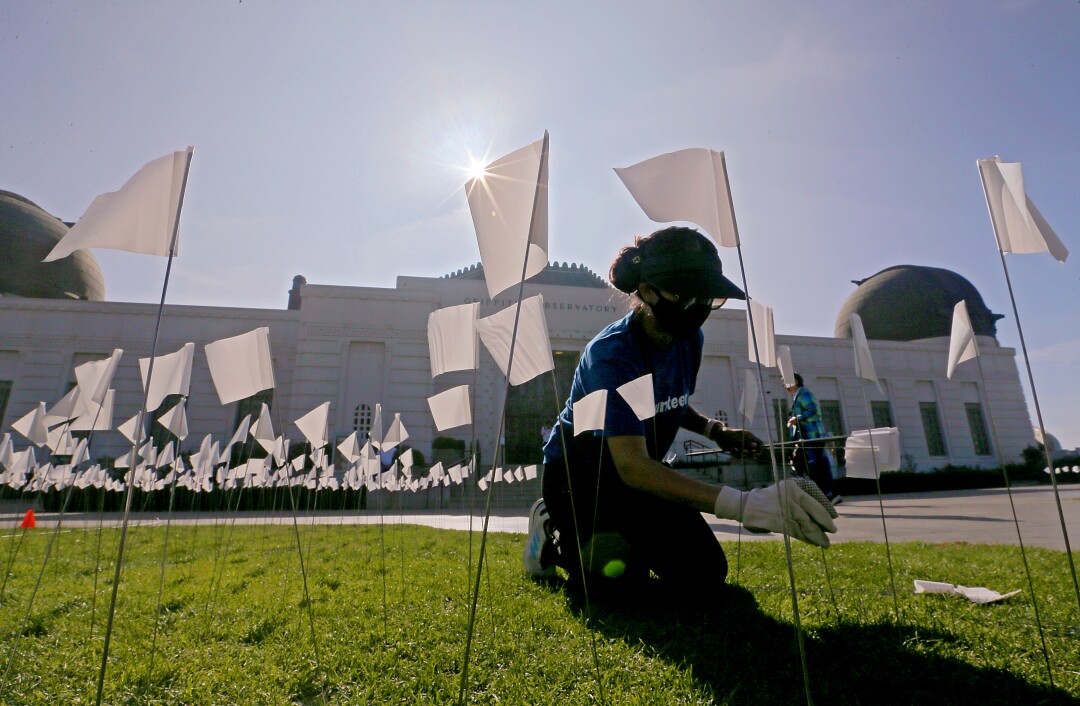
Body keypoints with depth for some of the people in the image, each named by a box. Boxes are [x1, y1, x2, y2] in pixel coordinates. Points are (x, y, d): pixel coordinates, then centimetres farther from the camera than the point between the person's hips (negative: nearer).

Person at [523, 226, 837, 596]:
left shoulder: (691, 341, -7)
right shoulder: (611, 355, -31)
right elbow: (632, 466, -41)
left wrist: (714, 430, -7)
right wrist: (743, 504, -50)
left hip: (642, 473, 6)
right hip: (579, 472, -6)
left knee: (705, 574, -5)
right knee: (616, 575, -26)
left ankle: (619, 540, 20)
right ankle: (555, 528, 6)